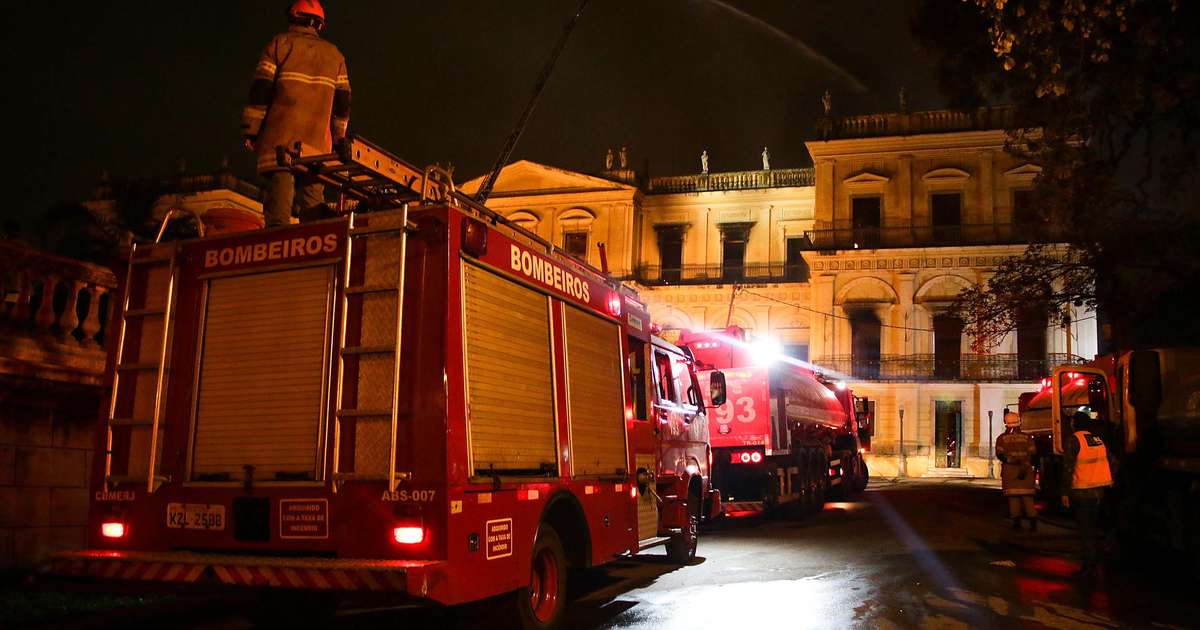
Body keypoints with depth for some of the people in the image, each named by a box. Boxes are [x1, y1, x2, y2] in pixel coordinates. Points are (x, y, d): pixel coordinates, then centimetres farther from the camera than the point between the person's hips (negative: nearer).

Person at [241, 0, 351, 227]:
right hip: (317, 140, 3)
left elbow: (261, 88, 0)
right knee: (313, 194, 4)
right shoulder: (334, 54, 18)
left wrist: (250, 130, 1)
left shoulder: (280, 43, 8)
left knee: (279, 183, -11)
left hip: (282, 135, -3)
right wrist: (338, 138, 21)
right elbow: (342, 101, 15)